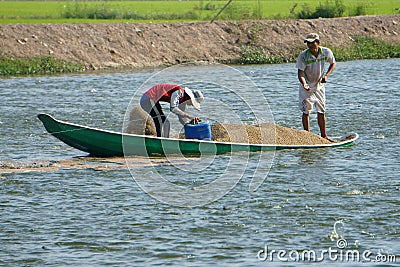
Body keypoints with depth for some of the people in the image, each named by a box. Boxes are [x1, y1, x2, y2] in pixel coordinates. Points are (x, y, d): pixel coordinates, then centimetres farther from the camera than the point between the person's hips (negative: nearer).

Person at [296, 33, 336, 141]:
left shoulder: (326, 52, -13)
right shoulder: (303, 56, -21)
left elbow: (333, 63, 7)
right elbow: (300, 73, -20)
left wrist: (326, 75, -8)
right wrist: (304, 84, -40)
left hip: (319, 86, 3)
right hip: (307, 87, -3)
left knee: (321, 112, 9)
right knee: (306, 112, -3)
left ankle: (324, 136, 18)